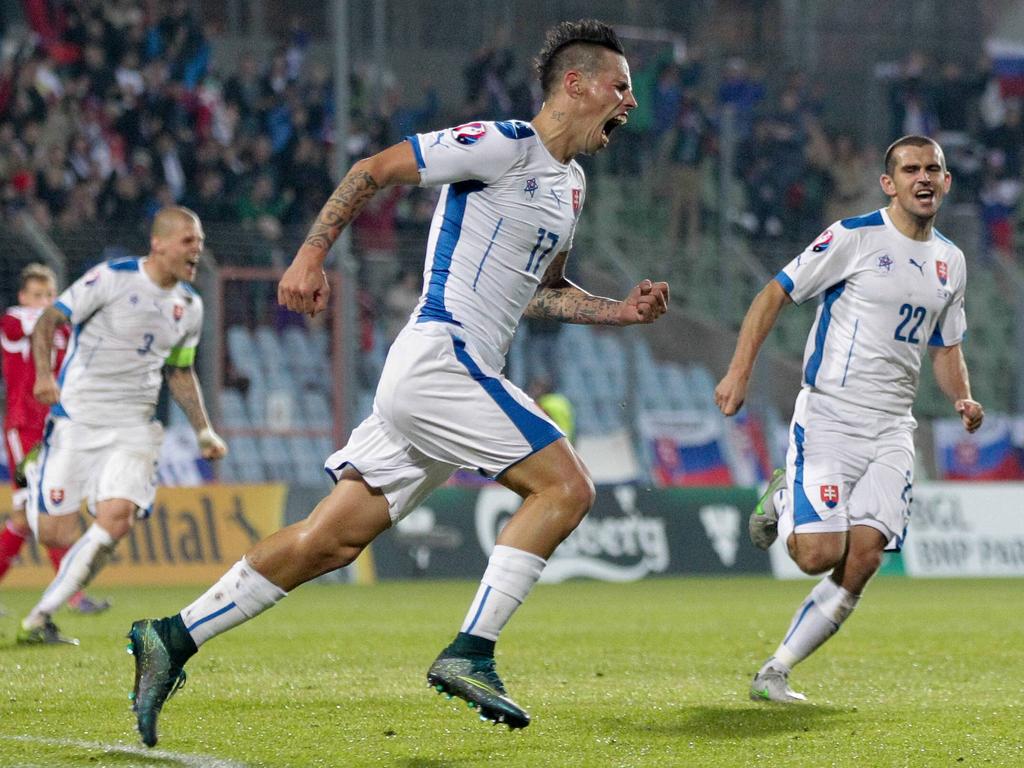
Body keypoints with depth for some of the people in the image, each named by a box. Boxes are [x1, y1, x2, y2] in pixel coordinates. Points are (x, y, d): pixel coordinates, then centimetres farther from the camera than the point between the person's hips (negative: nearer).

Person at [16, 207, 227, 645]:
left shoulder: (190, 307, 10)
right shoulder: (112, 278, -9)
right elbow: (49, 320, -8)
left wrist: (204, 432, 15)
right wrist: (44, 374, -24)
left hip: (133, 428, 4)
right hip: (77, 417, -4)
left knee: (117, 518, -20)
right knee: (55, 535, -7)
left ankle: (38, 619, -11)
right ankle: (35, 482, 31)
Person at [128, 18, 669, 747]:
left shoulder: (571, 187, 20)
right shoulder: (505, 145, -8)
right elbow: (374, 168, -7)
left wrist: (623, 310, 17)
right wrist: (311, 255, -13)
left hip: (457, 372, 9)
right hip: (441, 353, -9)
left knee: (331, 540, 5)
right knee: (565, 486, -15)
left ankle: (173, 638, 6)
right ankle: (470, 654, -16)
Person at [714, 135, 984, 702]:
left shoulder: (950, 261, 13)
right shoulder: (855, 237, -6)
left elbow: (946, 348, 23)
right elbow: (775, 293, -4)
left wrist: (963, 400, 3)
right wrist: (739, 371, -12)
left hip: (892, 431, 5)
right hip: (829, 416, -5)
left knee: (863, 558, -11)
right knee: (820, 554, -17)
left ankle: (773, 674, 1)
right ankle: (783, 501, 19)